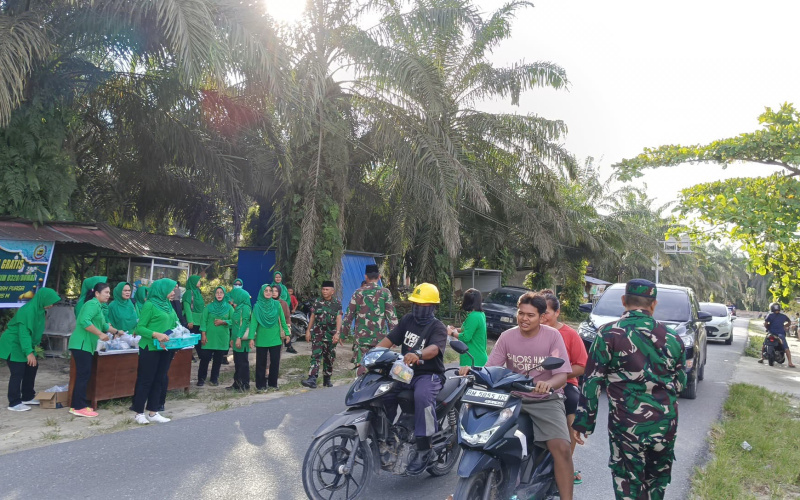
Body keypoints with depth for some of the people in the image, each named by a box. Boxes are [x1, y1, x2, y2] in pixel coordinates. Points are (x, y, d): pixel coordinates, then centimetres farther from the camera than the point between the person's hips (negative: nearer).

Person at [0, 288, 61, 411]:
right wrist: (29, 352, -33)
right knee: (18, 373, -7)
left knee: (32, 368, 12)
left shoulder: (39, 310, 3)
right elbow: (23, 332, -30)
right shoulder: (28, 310, -26)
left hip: (22, 344, 10)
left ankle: (27, 397, 23)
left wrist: (31, 349, 19)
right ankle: (14, 403, 2)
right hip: (13, 344, -10)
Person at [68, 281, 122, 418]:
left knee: (84, 375, 12)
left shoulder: (97, 306, 20)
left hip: (85, 345, 10)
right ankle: (79, 407, -5)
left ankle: (77, 405, 17)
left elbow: (103, 325, 30)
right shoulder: (93, 304, -12)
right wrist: (100, 334, -22)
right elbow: (84, 321, -26)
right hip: (82, 344, -10)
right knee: (83, 375, -8)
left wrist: (116, 332, 31)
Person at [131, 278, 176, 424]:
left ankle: (153, 412, 21)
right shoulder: (150, 304, -11)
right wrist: (156, 335, -25)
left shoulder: (168, 305, 12)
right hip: (150, 348, -7)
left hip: (165, 349, 8)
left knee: (159, 380, 12)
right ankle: (138, 413, 15)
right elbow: (140, 328, -12)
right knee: (145, 380, 2)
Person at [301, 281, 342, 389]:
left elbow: (339, 319, -8)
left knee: (329, 358, 9)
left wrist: (337, 333, -18)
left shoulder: (337, 303, -1)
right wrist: (308, 330, 4)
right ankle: (312, 379, -19)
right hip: (318, 333, 0)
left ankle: (327, 380, 23)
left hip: (331, 334, 0)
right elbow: (312, 317, 9)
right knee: (316, 356, -12)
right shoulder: (317, 302, 5)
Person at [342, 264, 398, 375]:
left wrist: (343, 334, 15)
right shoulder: (385, 293, 0)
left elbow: (348, 316, 6)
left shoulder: (358, 293, 2)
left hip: (361, 337, 0)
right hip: (380, 338, 0)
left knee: (361, 366, 1)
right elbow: (391, 316, -3)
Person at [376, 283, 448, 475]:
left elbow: (434, 349, -28)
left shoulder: (438, 327, -7)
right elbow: (389, 339, 6)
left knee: (422, 396, -35)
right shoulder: (407, 320, 11)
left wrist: (418, 355, -50)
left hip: (429, 375, -6)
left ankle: (423, 450, -25)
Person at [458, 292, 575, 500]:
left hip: (546, 400, -2)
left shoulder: (552, 336, -8)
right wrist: (472, 371, -28)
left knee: (561, 447, -24)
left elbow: (562, 375, -14)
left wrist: (548, 384, -38)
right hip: (513, 397, 2)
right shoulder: (507, 336, -1)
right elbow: (490, 369, -5)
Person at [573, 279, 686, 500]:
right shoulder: (672, 337, 3)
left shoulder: (609, 334, -9)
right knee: (657, 480, 23)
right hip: (666, 423, 4)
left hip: (627, 424, -4)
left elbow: (592, 382, -10)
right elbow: (680, 383, 12)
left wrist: (582, 422, -4)